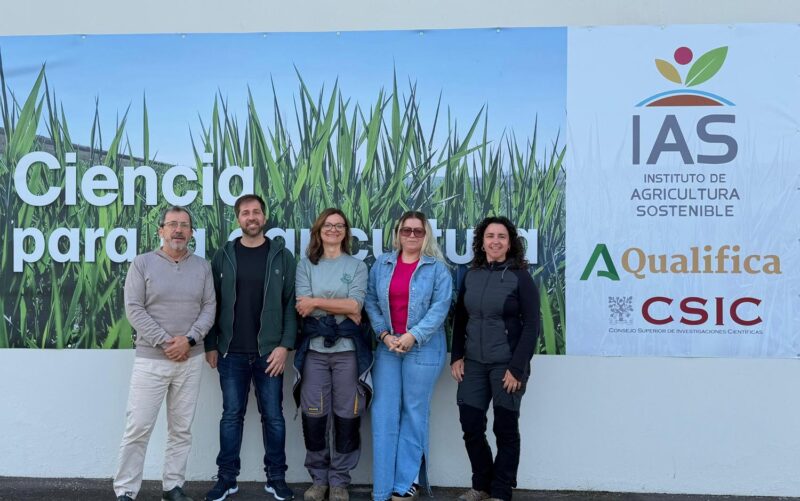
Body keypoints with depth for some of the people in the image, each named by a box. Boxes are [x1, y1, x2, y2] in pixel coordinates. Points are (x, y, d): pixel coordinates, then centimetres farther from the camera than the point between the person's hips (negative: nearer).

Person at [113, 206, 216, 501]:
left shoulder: (202, 267, 8)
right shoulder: (142, 263, -1)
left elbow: (209, 308, 3)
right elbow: (134, 310, -6)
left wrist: (189, 339, -12)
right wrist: (165, 342, -13)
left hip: (191, 360, 3)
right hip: (151, 359, -3)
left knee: (182, 429, 8)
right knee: (138, 428, -3)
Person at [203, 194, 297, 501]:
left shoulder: (282, 256, 2)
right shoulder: (224, 256, 5)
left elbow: (291, 304, -1)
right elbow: (212, 303, 5)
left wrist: (285, 345, -9)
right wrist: (210, 345, 0)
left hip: (269, 352, -1)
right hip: (231, 352, 1)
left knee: (273, 416, 6)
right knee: (232, 415, 7)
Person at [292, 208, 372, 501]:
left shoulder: (357, 266, 7)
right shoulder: (306, 265, 8)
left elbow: (355, 305, -7)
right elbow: (303, 307, -5)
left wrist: (316, 302, -9)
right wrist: (342, 310, -9)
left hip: (348, 350, -1)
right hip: (314, 349, 1)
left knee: (347, 417, 2)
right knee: (313, 417, 3)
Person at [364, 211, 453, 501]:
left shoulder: (437, 268, 1)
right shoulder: (381, 265, 9)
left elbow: (440, 307, -8)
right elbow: (371, 301, 5)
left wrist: (413, 336, -17)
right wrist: (384, 335, -9)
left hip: (423, 349, -2)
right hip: (387, 347, 2)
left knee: (414, 412, 4)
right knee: (384, 413, 0)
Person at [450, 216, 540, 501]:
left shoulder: (520, 278, -6)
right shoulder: (471, 276, 7)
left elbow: (531, 326, -9)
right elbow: (460, 320, 13)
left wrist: (517, 367, -15)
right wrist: (457, 357, 3)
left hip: (507, 364, -4)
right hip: (474, 363, 4)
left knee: (505, 428, 5)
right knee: (470, 425, 6)